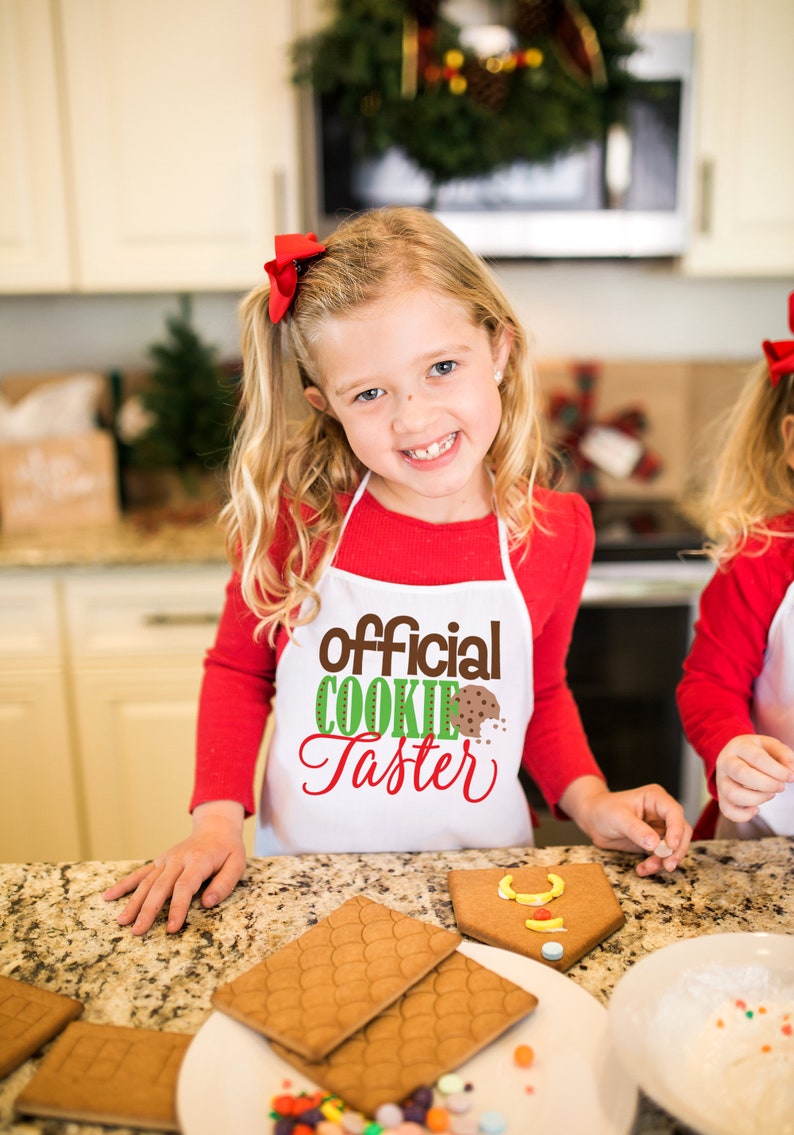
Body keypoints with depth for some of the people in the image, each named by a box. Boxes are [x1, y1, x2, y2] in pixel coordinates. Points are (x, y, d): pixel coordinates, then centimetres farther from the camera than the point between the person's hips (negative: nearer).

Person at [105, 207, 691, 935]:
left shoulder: (556, 531, -11)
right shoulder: (297, 514, -15)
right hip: (307, 882, -2)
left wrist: (589, 801, -7)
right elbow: (238, 668, 1)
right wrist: (218, 819, -10)